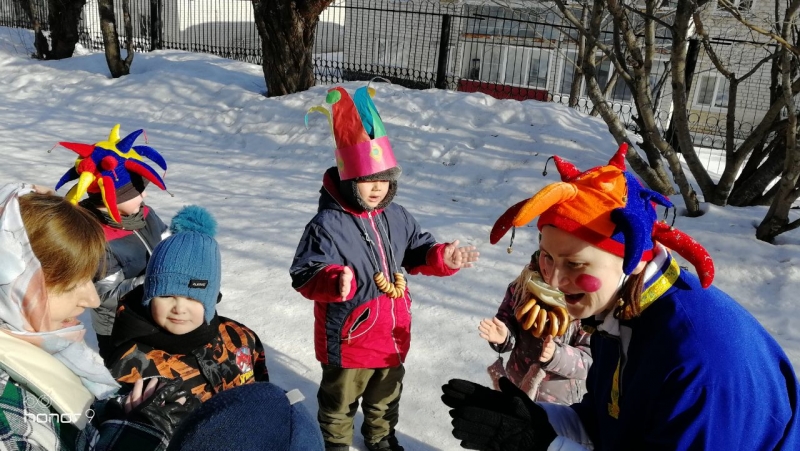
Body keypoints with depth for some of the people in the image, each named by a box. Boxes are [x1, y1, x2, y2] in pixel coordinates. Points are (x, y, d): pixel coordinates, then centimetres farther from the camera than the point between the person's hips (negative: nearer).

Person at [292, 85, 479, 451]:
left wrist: (443, 258, -12)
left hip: (393, 335, 6)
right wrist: (336, 282, -45)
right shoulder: (328, 225, -23)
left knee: (386, 397, 29)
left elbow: (418, 252, 8)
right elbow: (305, 275, -26)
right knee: (339, 402, 18)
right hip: (348, 339, -6)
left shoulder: (397, 218, -2)